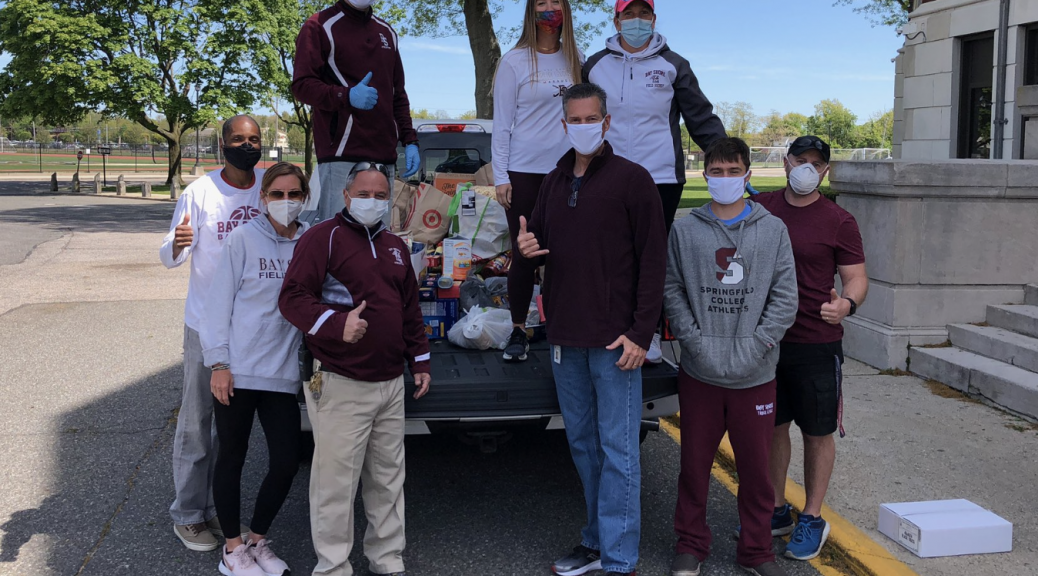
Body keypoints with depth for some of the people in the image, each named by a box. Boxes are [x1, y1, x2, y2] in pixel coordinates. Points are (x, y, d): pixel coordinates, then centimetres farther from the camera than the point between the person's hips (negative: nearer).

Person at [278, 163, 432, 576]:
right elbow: (293, 298, -13)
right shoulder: (324, 237, -6)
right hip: (340, 386, -7)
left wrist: (419, 360, 21)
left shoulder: (395, 247, 18)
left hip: (391, 383, 7)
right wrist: (337, 324, -28)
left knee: (388, 479, 13)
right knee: (337, 481, -2)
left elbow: (411, 309, 24)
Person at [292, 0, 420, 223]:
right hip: (341, 156, -6)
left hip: (384, 156, 6)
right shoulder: (320, 26, 4)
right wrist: (347, 96, -19)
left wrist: (410, 141, 13)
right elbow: (301, 85, -3)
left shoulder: (387, 32, 23)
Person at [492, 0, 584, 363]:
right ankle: (518, 332, 11)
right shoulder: (514, 61, -1)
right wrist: (500, 177, -7)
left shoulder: (577, 61, 9)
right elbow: (501, 123, -2)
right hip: (523, 172, -2)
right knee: (524, 254, 1)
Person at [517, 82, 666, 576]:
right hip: (564, 339, 7)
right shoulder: (554, 182, 14)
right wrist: (528, 248, -3)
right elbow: (541, 242, 23)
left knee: (617, 451, -2)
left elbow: (653, 261, -8)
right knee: (582, 443, 15)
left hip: (614, 341, -6)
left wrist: (640, 333, -14)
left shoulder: (631, 179, -5)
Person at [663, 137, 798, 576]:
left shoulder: (773, 230, 3)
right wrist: (697, 342, -10)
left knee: (756, 467, 10)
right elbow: (672, 292, 1)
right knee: (694, 463, 10)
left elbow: (785, 297, -1)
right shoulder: (684, 231, 3)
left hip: (756, 376, 0)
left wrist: (752, 347, -10)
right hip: (699, 374, 0)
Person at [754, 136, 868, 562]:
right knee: (772, 426, 13)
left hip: (817, 344, -3)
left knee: (817, 432, 6)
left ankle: (812, 519, 20)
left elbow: (856, 277, -3)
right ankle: (776, 510, 28)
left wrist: (848, 304, -26)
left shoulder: (838, 222, -4)